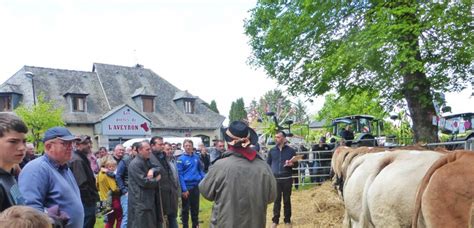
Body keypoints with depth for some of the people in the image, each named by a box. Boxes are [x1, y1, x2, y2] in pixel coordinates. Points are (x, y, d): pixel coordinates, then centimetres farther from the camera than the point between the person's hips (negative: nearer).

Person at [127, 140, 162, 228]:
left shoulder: (147, 161, 14)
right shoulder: (135, 164, -16)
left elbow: (160, 170, 6)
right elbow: (144, 182, -21)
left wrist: (153, 170, -16)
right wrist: (157, 179, -6)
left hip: (149, 199, 9)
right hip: (139, 201, -9)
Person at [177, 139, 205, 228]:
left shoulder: (196, 157, 3)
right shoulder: (181, 159, -10)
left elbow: (200, 170, 12)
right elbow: (180, 175, -13)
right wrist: (184, 189, -17)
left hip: (196, 185, 4)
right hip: (186, 186, -4)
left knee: (195, 207, 17)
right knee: (185, 208, 9)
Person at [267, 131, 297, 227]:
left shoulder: (291, 150, 0)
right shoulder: (272, 150, 5)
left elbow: (296, 163, 5)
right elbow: (268, 164, 8)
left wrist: (291, 164, -17)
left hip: (287, 179, -1)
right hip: (275, 179, 1)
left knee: (287, 200, 9)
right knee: (276, 200, 7)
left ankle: (287, 220, 21)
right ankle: (275, 220, 18)